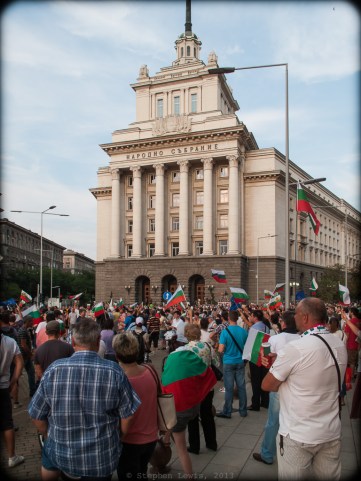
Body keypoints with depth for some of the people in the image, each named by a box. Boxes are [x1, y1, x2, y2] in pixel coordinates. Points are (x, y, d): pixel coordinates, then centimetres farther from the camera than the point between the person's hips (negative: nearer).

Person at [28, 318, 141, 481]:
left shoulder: (53, 370, -15)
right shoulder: (114, 372, -18)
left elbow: (37, 416, -5)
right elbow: (127, 416, -11)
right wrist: (118, 439, 9)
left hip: (61, 454, 1)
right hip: (103, 456, -1)